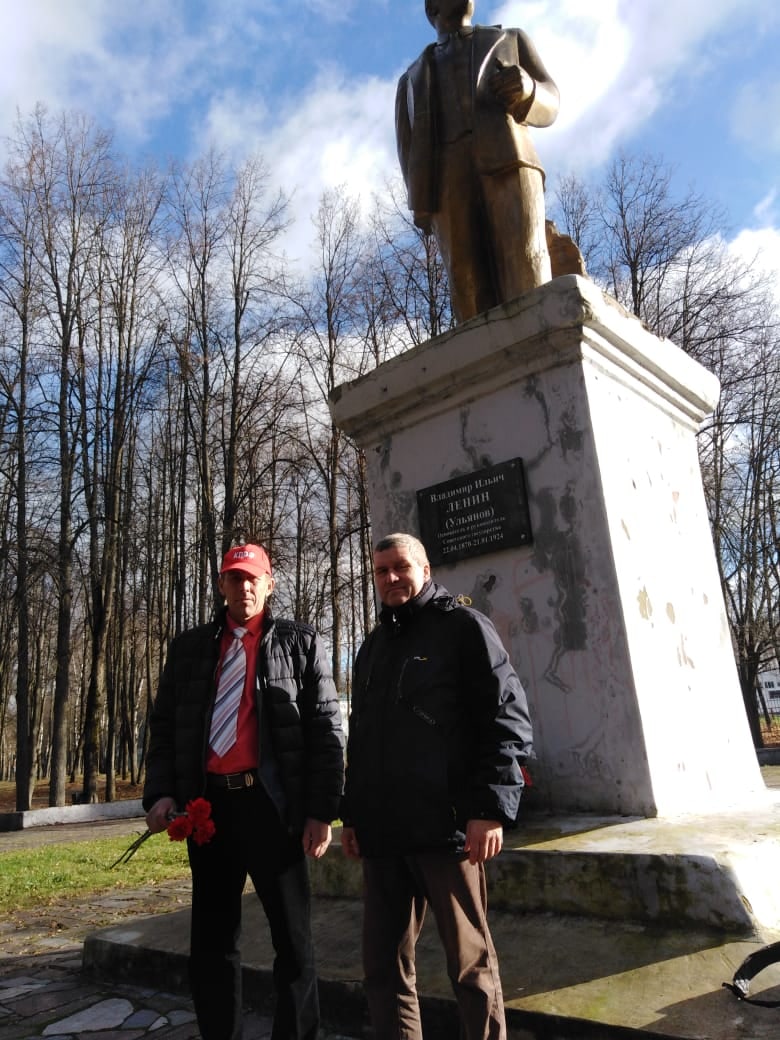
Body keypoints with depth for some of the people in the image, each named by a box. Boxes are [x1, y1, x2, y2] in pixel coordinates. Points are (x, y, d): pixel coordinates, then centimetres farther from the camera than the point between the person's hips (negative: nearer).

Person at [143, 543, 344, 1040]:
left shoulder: (300, 642, 3)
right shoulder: (189, 646, 12)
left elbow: (326, 728, -1)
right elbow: (163, 726, 12)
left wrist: (322, 810, -8)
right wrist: (161, 792, -3)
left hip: (271, 805, -3)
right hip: (208, 806, 3)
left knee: (293, 940, 8)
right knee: (212, 939, 14)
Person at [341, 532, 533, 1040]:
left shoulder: (463, 627, 0)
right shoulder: (373, 647, 19)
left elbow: (509, 717, -8)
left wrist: (492, 808, -16)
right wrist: (352, 814, 17)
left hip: (446, 827, -6)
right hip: (382, 832, 6)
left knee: (472, 964, 7)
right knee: (384, 964, 12)